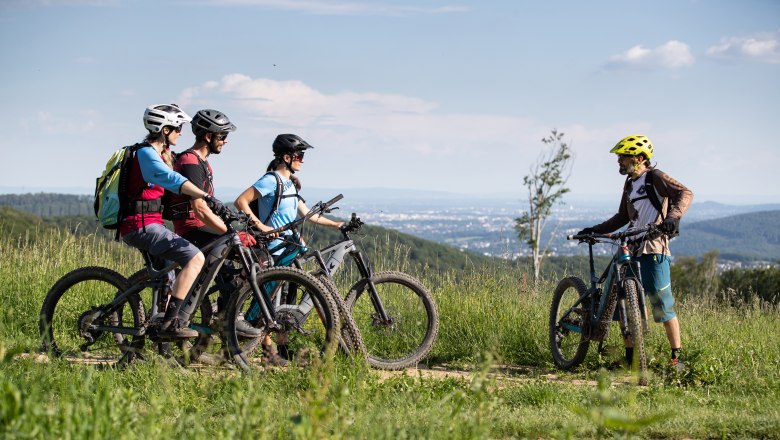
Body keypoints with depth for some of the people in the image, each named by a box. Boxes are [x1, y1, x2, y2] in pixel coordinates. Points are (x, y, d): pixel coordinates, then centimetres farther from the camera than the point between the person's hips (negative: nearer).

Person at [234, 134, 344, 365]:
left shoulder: (290, 184, 17)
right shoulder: (271, 180, -11)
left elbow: (306, 213, 19)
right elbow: (241, 201, -16)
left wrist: (335, 224, 13)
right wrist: (260, 225, -23)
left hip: (288, 248, 9)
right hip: (273, 250, -9)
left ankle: (284, 346, 15)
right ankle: (268, 349, -2)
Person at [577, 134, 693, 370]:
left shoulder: (655, 177, -7)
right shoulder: (630, 183, 18)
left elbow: (685, 193, -21)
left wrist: (673, 217, -37)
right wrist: (595, 230, 20)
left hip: (654, 251, -8)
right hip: (632, 249, 9)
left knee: (663, 306, -7)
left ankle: (677, 358, 1)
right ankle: (630, 358, 15)